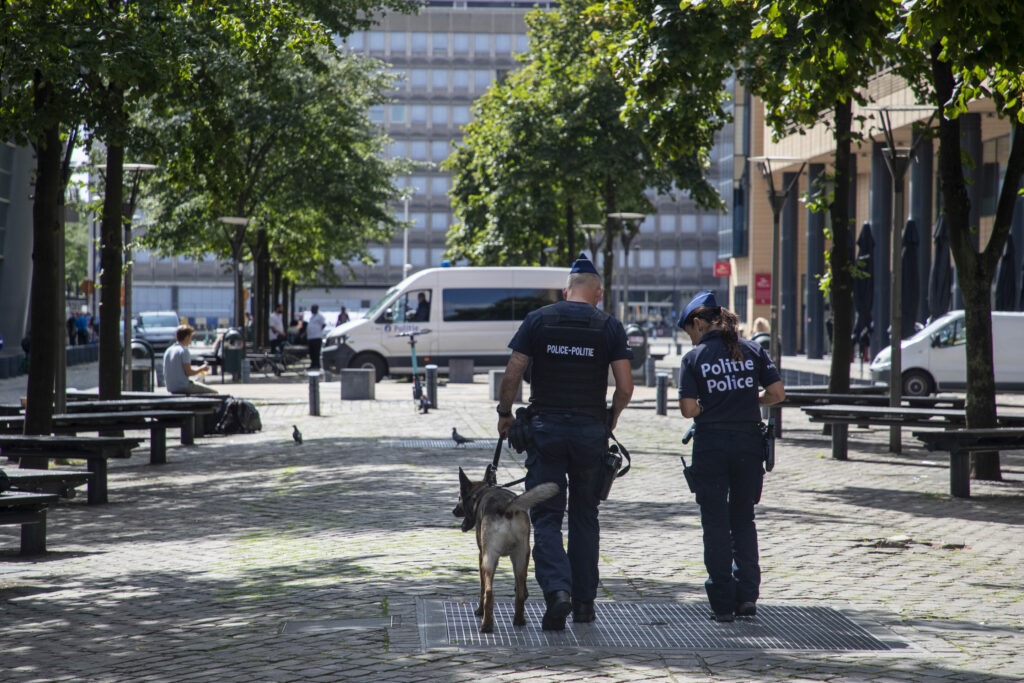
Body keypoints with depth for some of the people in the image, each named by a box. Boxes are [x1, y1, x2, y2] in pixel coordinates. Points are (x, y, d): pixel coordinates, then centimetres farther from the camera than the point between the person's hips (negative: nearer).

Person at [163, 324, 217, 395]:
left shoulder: (168, 350, 10)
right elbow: (188, 372, -17)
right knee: (213, 392, -2)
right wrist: (202, 368, 0)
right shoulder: (184, 351, -14)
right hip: (183, 387, -9)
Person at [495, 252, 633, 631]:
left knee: (546, 516, 2)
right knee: (584, 515, 14)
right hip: (591, 430, 1)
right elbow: (625, 386, -3)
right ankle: (584, 601, 16)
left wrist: (504, 414, 11)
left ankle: (557, 589, -20)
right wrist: (609, 421, 14)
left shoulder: (538, 320, 0)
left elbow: (512, 376, -4)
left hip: (546, 429, -1)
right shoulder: (609, 326, 0)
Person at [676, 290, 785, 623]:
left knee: (715, 523, 6)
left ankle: (723, 604, 6)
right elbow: (777, 393, -2)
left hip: (710, 444, -2)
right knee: (743, 519, 16)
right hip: (748, 442, 3)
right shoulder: (753, 351, 4)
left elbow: (688, 409, -10)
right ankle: (747, 593, 5)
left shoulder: (694, 358, -4)